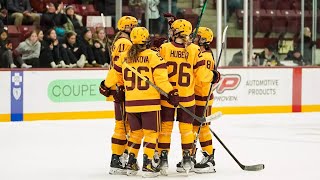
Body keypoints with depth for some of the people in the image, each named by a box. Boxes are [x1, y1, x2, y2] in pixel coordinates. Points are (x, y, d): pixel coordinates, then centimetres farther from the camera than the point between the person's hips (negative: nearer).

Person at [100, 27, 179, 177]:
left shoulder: (124, 57, 5)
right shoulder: (153, 56, -8)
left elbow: (115, 75, 17)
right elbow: (160, 78, -15)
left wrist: (106, 87, 33)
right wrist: (171, 92, -12)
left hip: (130, 102, 4)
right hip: (150, 102, -4)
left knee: (135, 132, 18)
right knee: (150, 133, 2)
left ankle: (131, 164, 18)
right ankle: (147, 165, -5)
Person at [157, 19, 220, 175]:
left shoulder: (164, 48, -8)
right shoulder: (195, 50, -8)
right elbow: (201, 73, -6)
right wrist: (213, 76, 14)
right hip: (186, 97, 0)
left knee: (165, 126, 8)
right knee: (186, 127, 12)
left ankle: (163, 158, 7)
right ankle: (186, 158, 16)